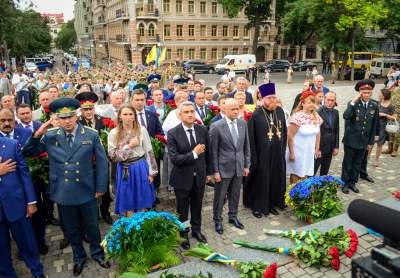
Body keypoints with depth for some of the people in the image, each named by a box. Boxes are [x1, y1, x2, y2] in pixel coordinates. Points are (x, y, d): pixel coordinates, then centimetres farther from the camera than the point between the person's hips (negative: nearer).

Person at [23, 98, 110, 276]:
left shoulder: (91, 135, -6)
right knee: (71, 229, 18)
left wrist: (101, 187, -2)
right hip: (63, 192, 1)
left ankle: (97, 254, 41)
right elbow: (28, 153, 1)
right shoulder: (49, 136, -4)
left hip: (86, 191, -1)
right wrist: (37, 135, -15)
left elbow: (101, 162, -2)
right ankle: (79, 257, 42)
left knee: (92, 226, 16)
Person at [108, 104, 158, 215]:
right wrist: (129, 146, -17)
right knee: (127, 204, 10)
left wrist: (151, 172, -2)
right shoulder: (113, 133, -4)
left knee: (142, 203, 12)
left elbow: (149, 152, 0)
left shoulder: (142, 130, -4)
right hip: (124, 170, 0)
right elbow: (112, 156, -9)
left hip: (141, 168, 0)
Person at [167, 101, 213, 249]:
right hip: (182, 178, -3)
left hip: (199, 176, 3)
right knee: (182, 209, 15)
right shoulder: (173, 133, -16)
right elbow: (174, 158, -22)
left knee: (197, 206, 21)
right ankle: (183, 235, 36)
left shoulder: (203, 130, -4)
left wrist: (209, 172, 10)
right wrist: (194, 154, -25)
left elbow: (208, 153, 6)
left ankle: (196, 230, 44)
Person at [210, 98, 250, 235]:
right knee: (220, 196, 9)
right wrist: (215, 171, -11)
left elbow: (246, 146, 8)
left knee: (235, 195, 18)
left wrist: (247, 165, 7)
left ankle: (233, 217, 38)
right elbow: (213, 150, -11)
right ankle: (218, 220, 28)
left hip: (239, 166, 4)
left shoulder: (243, 123, 1)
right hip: (223, 167, -4)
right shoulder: (217, 126, -14)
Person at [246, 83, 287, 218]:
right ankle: (257, 206, 24)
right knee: (260, 180, 8)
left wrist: (283, 150, 8)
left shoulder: (280, 111, 3)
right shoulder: (255, 114, -14)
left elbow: (284, 132, 11)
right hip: (261, 155, -5)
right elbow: (250, 137, -12)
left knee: (276, 179, 15)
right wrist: (253, 157, -13)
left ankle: (272, 203, 33)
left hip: (277, 154, 5)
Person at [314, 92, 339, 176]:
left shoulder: (335, 112, 8)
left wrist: (336, 146, 8)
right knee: (313, 170, 0)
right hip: (319, 146, -6)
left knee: (325, 171, 15)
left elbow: (336, 130, 11)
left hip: (330, 147, 6)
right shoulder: (318, 111, -13)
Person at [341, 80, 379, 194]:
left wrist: (371, 142, 7)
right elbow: (346, 117, -29)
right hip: (351, 140, -3)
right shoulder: (353, 103, -10)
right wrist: (353, 102, -32)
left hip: (364, 141, 4)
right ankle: (345, 183, 21)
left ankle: (352, 182, 29)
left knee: (358, 163, 14)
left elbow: (374, 126, 6)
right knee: (347, 163, 8)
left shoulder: (374, 106, 1)